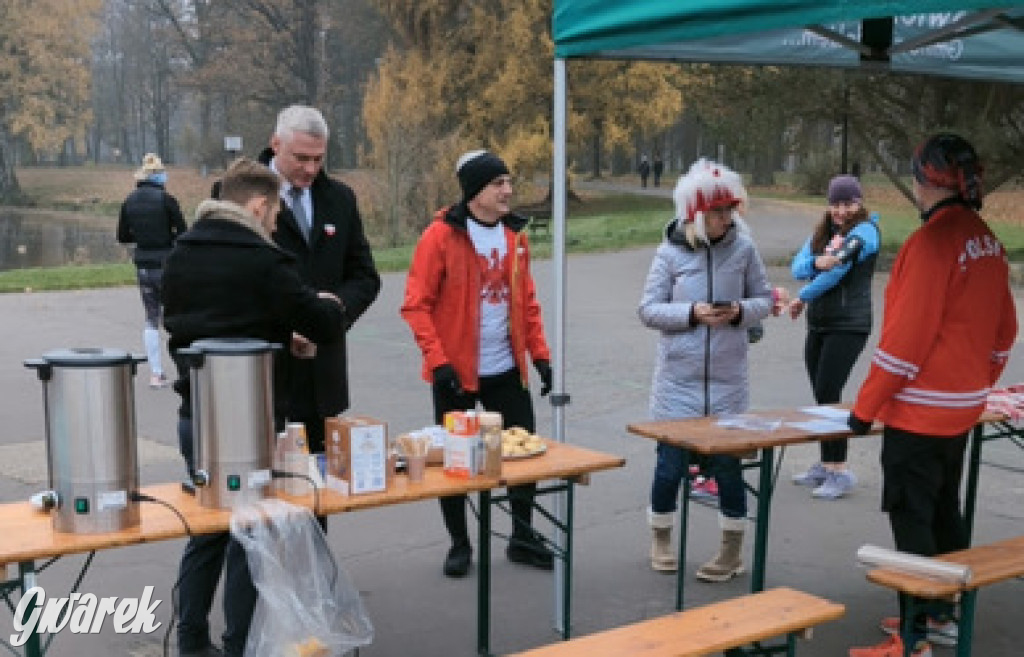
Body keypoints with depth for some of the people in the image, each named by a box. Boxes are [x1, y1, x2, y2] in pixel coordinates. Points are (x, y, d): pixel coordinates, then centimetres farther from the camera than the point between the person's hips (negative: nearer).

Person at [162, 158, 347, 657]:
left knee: (206, 527, 19)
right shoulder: (263, 261, -16)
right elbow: (323, 325, -12)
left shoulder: (180, 255, 6)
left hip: (194, 414, 7)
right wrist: (330, 305, 12)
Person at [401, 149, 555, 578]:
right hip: (456, 373, -5)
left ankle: (522, 538, 26)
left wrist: (540, 353, 7)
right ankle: (459, 545, 23)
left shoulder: (514, 234, 7)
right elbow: (416, 305, -12)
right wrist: (438, 361, -19)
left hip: (507, 370, 5)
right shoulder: (440, 236, -11)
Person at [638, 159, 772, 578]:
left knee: (728, 464, 7)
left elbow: (764, 299, 6)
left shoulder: (743, 248, -2)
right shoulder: (671, 252, -5)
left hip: (727, 380, 1)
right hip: (678, 378, -1)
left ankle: (732, 552, 25)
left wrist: (740, 311, -15)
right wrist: (692, 313, -18)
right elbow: (649, 309, -3)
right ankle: (661, 539, 32)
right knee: (670, 464, 6)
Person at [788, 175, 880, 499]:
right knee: (821, 396, 11)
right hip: (818, 324, 7)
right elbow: (797, 267, 1)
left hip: (849, 325, -7)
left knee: (828, 394, -11)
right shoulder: (821, 232, 14)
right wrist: (818, 262, -21)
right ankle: (825, 465, 23)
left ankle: (840, 471, -3)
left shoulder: (864, 231, -8)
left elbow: (838, 271, -17)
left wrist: (802, 297, -4)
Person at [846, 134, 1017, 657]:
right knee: (944, 512, 18)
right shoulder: (986, 240, 7)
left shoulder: (932, 240, -19)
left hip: (919, 411, -9)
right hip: (963, 406, 9)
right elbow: (1003, 330, 13)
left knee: (911, 520, -2)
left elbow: (907, 334, -21)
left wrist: (865, 407, -14)